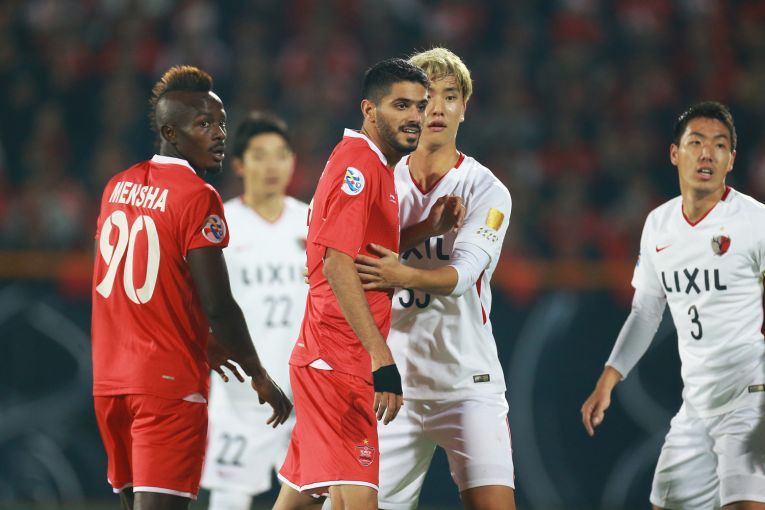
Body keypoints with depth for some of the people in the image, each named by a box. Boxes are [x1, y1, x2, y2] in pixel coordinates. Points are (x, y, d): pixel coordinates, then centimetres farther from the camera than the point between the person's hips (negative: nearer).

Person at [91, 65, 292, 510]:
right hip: (169, 382, -8)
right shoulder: (198, 197, -13)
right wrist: (260, 376, -4)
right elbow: (219, 305, -17)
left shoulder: (118, 186, 11)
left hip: (111, 380, 8)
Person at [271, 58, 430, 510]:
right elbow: (337, 262, -21)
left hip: (326, 359, 10)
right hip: (339, 360, -10)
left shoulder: (377, 166, 18)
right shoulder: (359, 163, -13)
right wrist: (382, 357, -26)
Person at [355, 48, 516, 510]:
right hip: (394, 384, 2)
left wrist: (404, 275, -37)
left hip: (468, 381, -2)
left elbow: (462, 275, -17)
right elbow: (351, 259, -7)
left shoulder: (485, 190, -2)